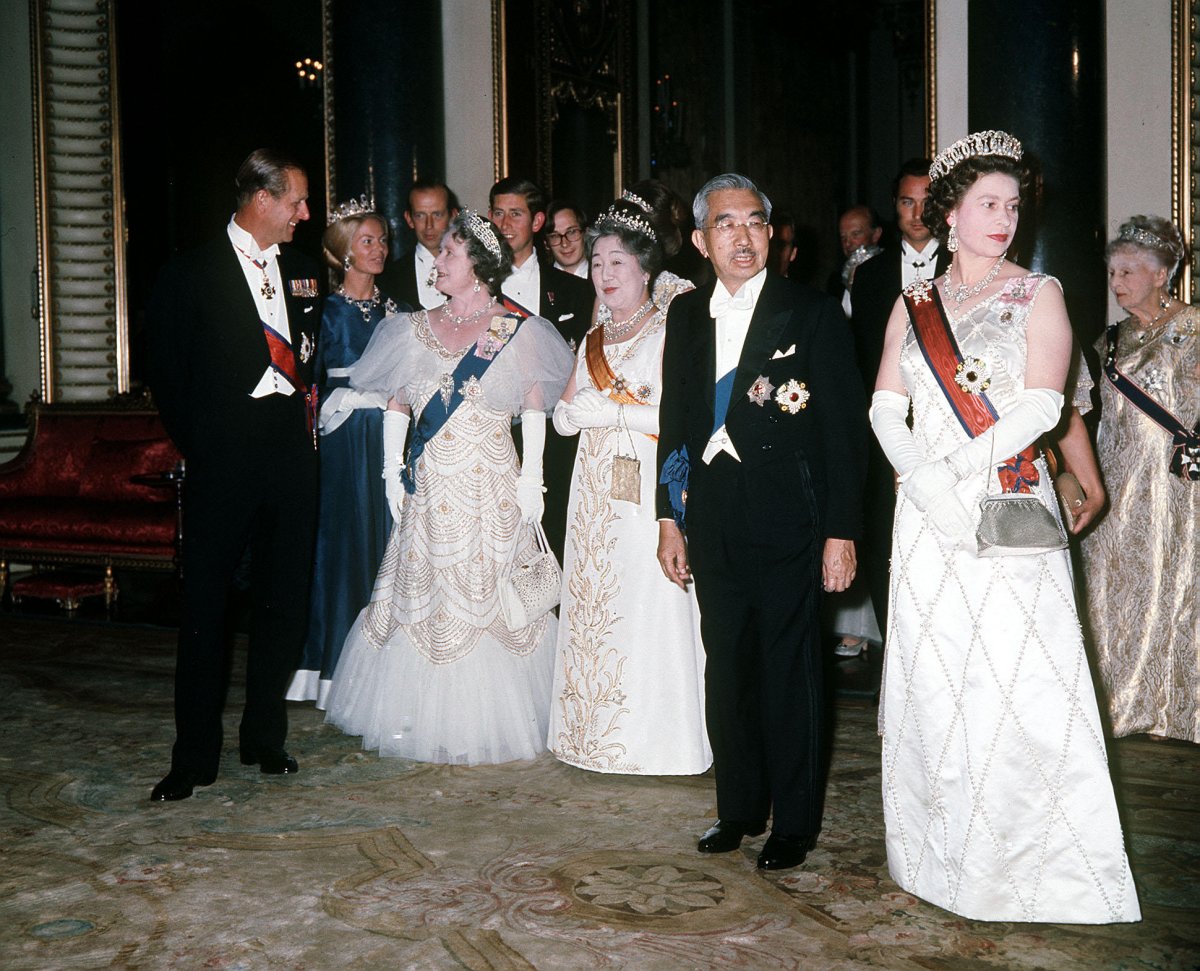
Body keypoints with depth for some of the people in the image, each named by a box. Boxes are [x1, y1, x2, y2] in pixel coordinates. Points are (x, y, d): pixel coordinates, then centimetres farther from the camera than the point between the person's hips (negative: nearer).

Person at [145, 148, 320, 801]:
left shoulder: (304, 274, 13)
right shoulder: (192, 275, 0)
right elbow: (165, 372, 1)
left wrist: (307, 397, 3)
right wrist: (199, 444, 0)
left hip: (291, 453, 4)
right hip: (222, 459, -4)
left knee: (285, 601, 8)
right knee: (206, 605, -2)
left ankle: (264, 739, 22)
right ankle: (195, 757, 7)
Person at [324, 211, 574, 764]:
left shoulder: (518, 332, 1)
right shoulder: (416, 329, 11)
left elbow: (536, 409, 0)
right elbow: (396, 405, 13)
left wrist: (530, 478, -7)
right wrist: (392, 470, 4)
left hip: (492, 490, -3)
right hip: (429, 491, 3)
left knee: (487, 598, -1)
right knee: (426, 598, 4)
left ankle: (488, 727, 11)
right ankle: (430, 724, 16)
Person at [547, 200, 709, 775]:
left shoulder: (668, 330, -3)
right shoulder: (594, 337, 18)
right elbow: (565, 416, 14)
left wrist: (606, 410, -10)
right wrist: (604, 409, -7)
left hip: (649, 488, -6)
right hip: (595, 489, 7)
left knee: (648, 607, -7)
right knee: (593, 605, 5)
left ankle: (652, 738, 0)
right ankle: (598, 732, 13)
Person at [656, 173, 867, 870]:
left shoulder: (814, 314, -4)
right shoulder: (686, 315, 10)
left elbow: (845, 430, -6)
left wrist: (841, 533, -10)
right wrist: (670, 518, 10)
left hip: (787, 521, -4)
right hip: (712, 520, 5)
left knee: (791, 675, 3)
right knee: (726, 671, 12)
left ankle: (794, 823, 18)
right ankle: (739, 807, 28)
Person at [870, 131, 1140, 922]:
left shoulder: (1038, 293, 5)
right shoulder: (914, 303, 14)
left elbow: (1042, 406, -8)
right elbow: (885, 407, 5)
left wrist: (958, 469, -15)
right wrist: (927, 481, -11)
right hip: (927, 515, 3)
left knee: (1017, 678, -6)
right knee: (933, 679, 4)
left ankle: (1029, 865, 7)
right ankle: (941, 857, 17)